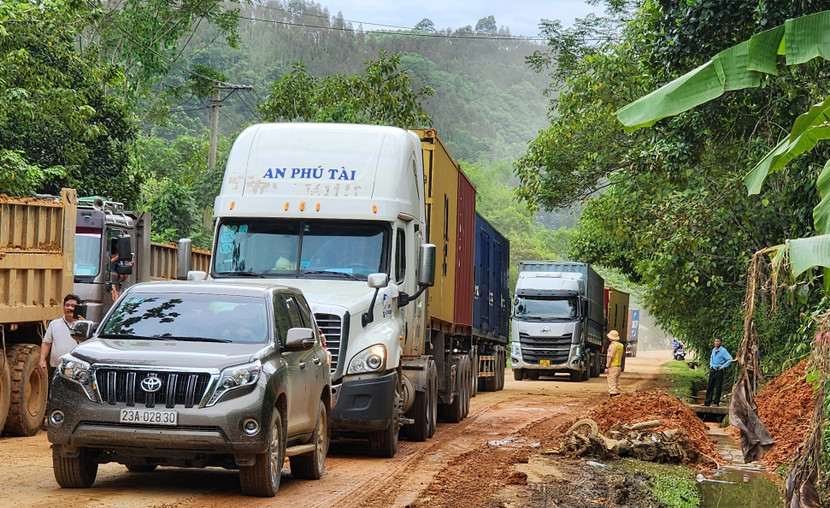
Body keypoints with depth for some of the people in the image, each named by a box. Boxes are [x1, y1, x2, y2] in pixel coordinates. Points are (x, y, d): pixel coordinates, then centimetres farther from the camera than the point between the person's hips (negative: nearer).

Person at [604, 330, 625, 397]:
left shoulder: (612, 345, -14)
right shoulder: (621, 346, 12)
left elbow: (610, 357, -17)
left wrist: (607, 367, -17)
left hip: (612, 366, -8)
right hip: (619, 366, 8)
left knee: (611, 382, -9)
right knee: (617, 382, 15)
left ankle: (612, 393, -14)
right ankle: (617, 393, 16)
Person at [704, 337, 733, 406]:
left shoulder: (723, 351, -11)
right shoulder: (713, 350, 11)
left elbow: (730, 359, -18)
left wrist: (723, 366, -16)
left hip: (719, 371, -7)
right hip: (712, 370, 7)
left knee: (718, 387, -1)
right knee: (710, 386, 8)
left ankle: (716, 402, 6)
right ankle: (707, 402, 12)